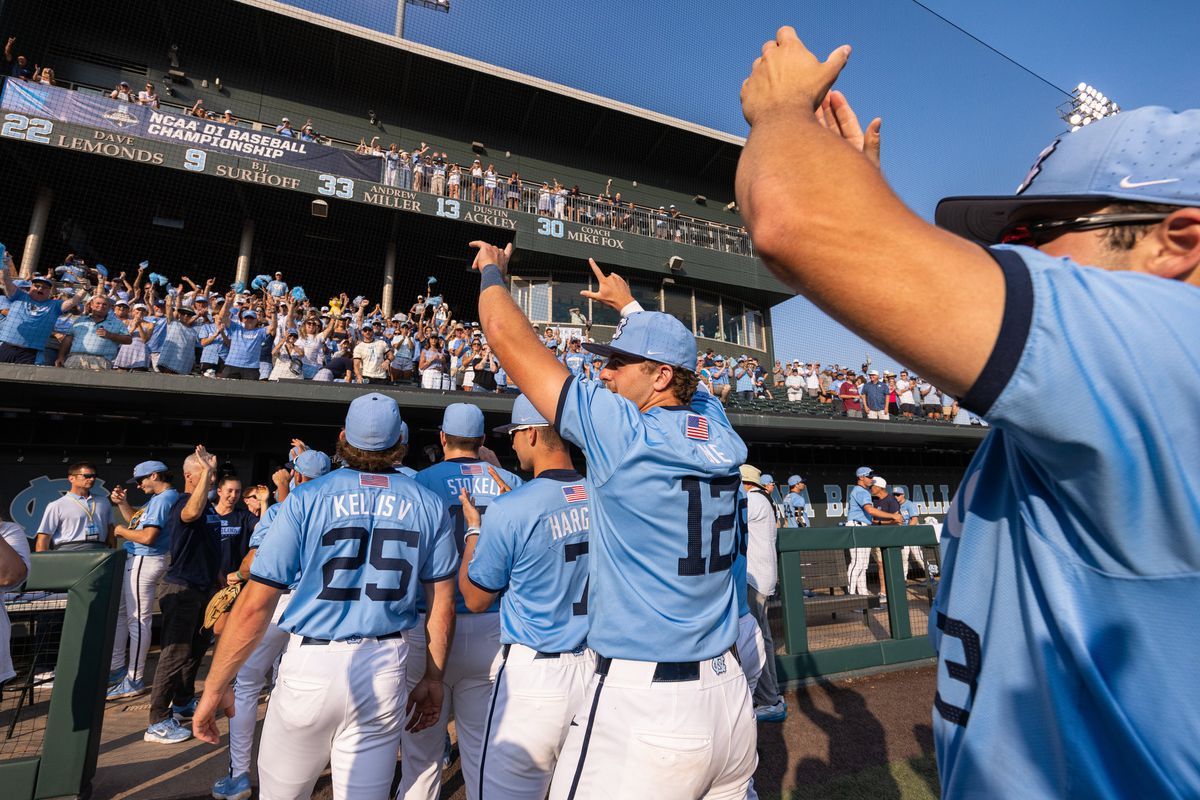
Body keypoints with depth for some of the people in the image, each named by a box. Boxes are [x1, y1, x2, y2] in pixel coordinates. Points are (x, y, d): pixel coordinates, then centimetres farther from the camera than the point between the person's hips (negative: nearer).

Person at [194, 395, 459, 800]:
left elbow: (255, 604, -6)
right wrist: (433, 678, 11)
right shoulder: (429, 506, -1)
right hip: (385, 671, 1)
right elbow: (443, 605, 1)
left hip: (311, 665, -1)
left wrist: (215, 686, 6)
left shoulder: (306, 499, -6)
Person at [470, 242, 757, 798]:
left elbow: (506, 334, -9)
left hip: (644, 706, -6)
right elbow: (672, 355, 22)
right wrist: (629, 304, 37)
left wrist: (491, 269, 10)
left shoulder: (621, 430, -16)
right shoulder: (717, 430, 1)